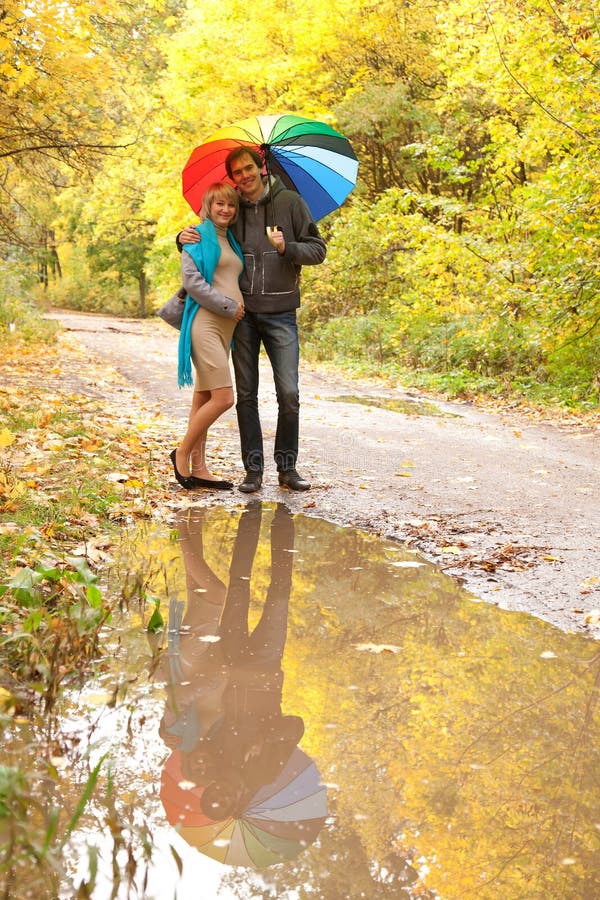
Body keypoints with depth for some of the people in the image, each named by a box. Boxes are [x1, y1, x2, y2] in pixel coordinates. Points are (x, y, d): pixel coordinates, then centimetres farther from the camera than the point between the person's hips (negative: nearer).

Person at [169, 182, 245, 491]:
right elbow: (191, 280, -13)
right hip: (205, 323, -8)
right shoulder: (199, 235, -3)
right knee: (223, 398, -15)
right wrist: (228, 306, -12)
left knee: (204, 398, 9)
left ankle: (198, 468, 12)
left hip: (226, 326, 8)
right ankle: (182, 453, 0)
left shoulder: (231, 240, 21)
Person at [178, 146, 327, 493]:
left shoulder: (290, 202, 2)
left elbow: (318, 250, 2)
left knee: (289, 394, -5)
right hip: (243, 314, 2)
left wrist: (287, 248, -17)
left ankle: (287, 466, 9)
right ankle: (254, 469, 11)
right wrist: (185, 237, -2)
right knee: (246, 396, 4)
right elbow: (207, 239, 21)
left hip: (280, 313, -2)